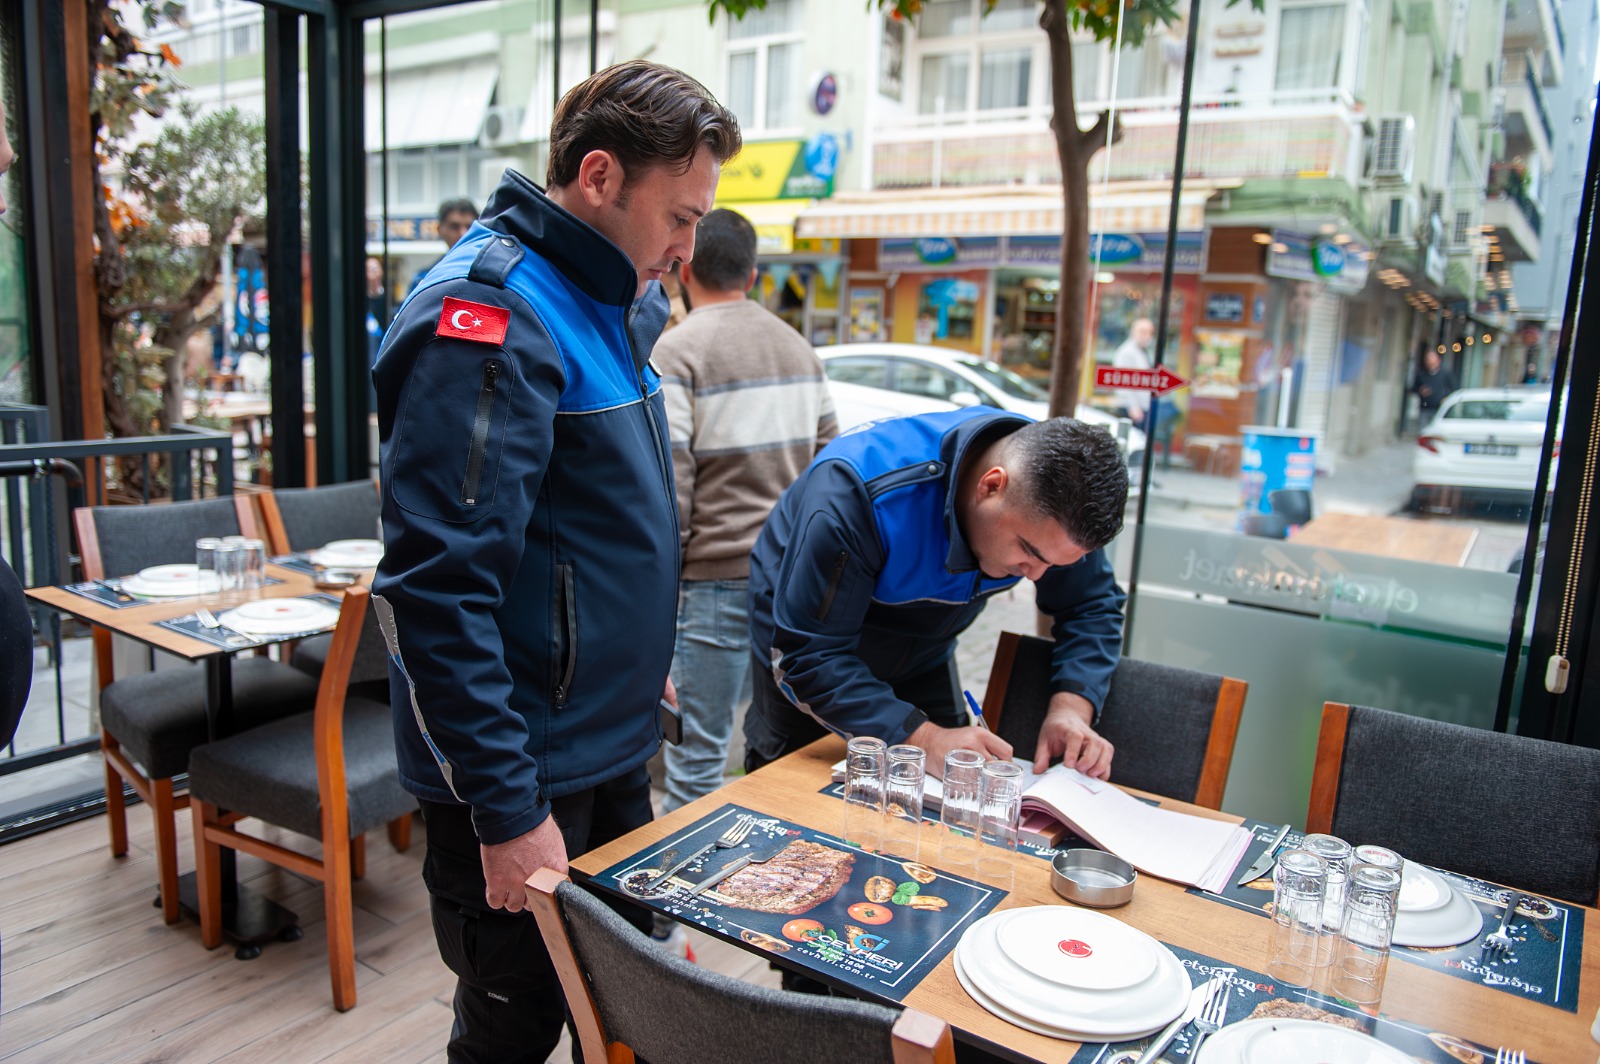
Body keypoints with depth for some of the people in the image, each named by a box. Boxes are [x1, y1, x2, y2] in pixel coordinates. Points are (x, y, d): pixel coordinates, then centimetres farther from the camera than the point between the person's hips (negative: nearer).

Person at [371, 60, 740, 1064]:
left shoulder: (611, 303, 8)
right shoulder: (491, 316, -22)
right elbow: (438, 590, -26)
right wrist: (507, 810, -23)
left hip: (610, 748, 9)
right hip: (526, 774, -8)